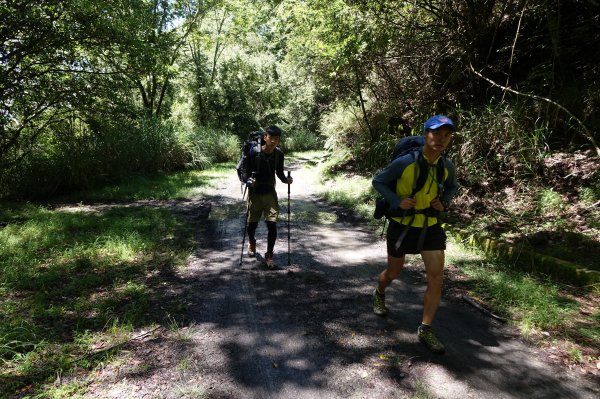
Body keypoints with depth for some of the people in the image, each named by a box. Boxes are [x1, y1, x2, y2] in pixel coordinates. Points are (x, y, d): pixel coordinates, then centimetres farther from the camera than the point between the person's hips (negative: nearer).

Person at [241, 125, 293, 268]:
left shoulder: (279, 154, -6)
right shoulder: (254, 152, -15)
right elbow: (245, 172, -9)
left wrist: (286, 179, -12)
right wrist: (249, 180, -30)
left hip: (270, 193, 2)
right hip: (255, 193, -1)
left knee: (272, 225, -6)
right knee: (252, 224, 9)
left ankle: (269, 255, 11)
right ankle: (252, 242, 44)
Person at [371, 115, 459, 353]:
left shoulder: (447, 166, -5)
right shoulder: (405, 162, -20)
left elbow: (452, 187, 16)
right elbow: (378, 182, -9)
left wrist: (444, 203, -4)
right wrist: (398, 201, -23)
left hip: (430, 226, 4)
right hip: (402, 225, -3)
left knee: (436, 276, -6)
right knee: (393, 273, 14)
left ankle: (425, 329, 9)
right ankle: (379, 294, 49)